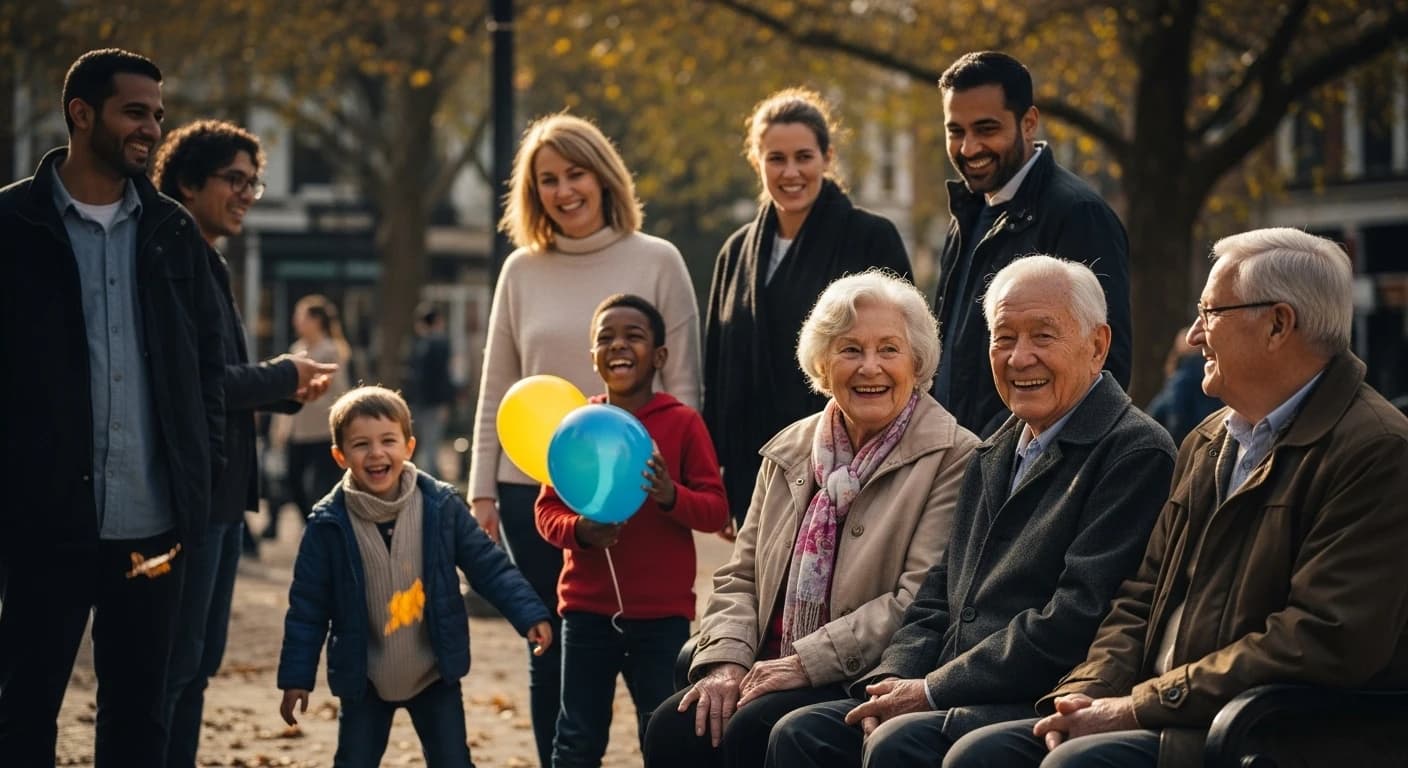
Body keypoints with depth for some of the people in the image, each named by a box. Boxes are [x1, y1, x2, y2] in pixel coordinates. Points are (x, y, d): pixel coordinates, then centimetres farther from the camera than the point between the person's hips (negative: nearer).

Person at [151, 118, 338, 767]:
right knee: (170, 665, -7)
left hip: (222, 493, 10)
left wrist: (286, 391, 6)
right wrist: (282, 376, -10)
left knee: (196, 665, 14)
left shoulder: (210, 268, 18)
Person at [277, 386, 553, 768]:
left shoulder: (442, 506, -9)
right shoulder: (328, 524, -11)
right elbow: (307, 607, -4)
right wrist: (296, 678, -4)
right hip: (364, 679, 0)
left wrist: (529, 615, -14)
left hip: (435, 673, 1)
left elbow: (488, 566, -3)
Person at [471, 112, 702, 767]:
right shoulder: (522, 270, 7)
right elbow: (495, 390, 10)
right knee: (551, 655, 7)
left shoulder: (657, 262, 1)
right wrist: (483, 491, 5)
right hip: (534, 489, 3)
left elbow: (682, 384, 1)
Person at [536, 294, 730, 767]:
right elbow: (547, 510, 6)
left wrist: (672, 497, -25)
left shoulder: (683, 424, -3)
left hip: (662, 611, -2)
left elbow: (716, 510, -5)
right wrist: (578, 530, -16)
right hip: (587, 607, 2)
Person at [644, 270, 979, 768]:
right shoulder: (790, 451, 17)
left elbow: (921, 601, -12)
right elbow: (740, 576, 17)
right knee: (674, 727, -22)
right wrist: (726, 661, -3)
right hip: (775, 672, 6)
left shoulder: (953, 459, -4)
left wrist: (808, 662, -16)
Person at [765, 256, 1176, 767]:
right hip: (961, 705, 8)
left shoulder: (1136, 453, -8)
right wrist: (893, 682, -1)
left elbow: (1076, 621, -16)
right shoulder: (995, 456, 21)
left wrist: (931, 691, -13)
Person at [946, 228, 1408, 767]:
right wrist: (1088, 693, -2)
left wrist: (1135, 707, -17)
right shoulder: (1206, 443, 19)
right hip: (1172, 724, 8)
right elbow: (1143, 598, 21)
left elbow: (1324, 642, -19)